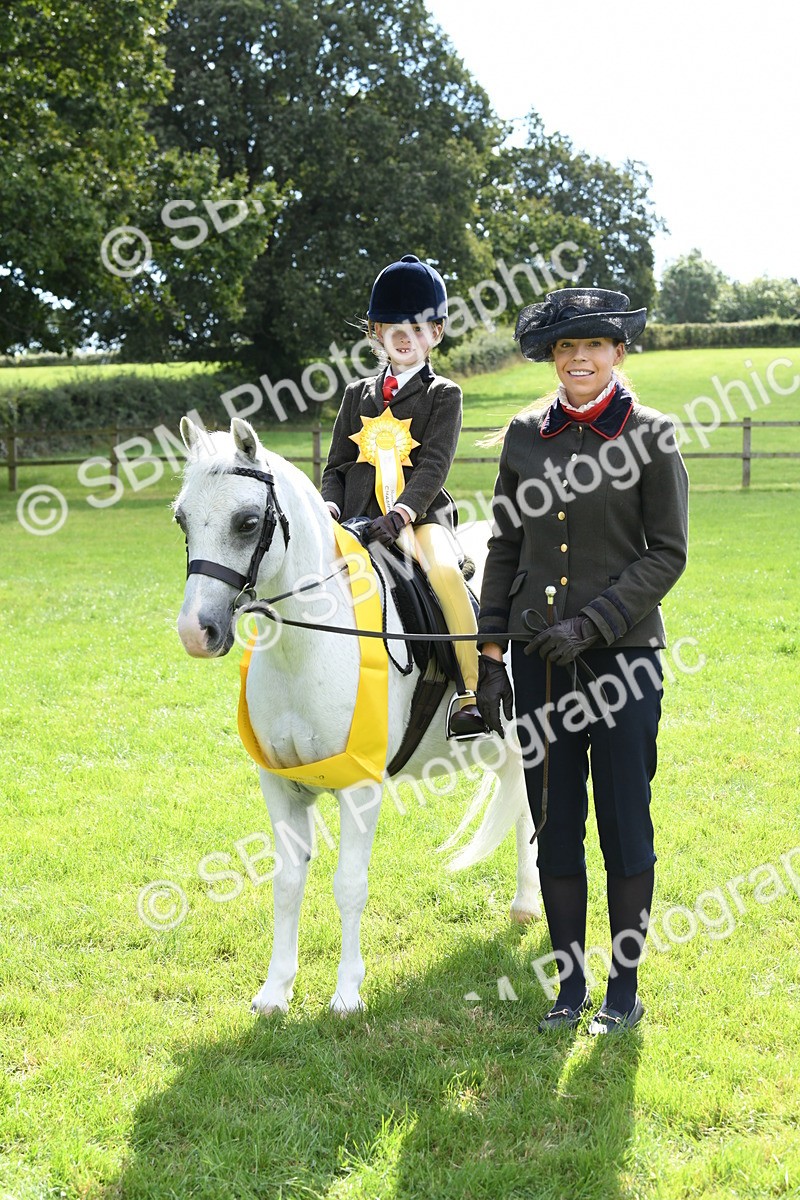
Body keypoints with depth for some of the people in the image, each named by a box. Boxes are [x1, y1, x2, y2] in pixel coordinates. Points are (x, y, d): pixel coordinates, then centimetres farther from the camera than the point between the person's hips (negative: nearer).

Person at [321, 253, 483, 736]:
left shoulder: (443, 394, 6)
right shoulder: (358, 394, 19)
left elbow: (435, 465, -7)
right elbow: (338, 464, 17)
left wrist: (402, 514, -22)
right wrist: (331, 507, -4)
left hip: (421, 515, -4)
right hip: (359, 518, 4)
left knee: (445, 572, -32)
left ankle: (475, 693, -25)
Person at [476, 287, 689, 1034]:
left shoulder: (650, 434, -4)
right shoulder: (525, 434, 7)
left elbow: (667, 553, -6)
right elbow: (505, 547, 10)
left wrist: (591, 624, -15)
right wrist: (489, 652, 5)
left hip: (622, 655, -3)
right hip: (540, 658, 4)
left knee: (624, 825, 4)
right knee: (554, 827, 9)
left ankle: (624, 988, 19)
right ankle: (569, 986, 22)